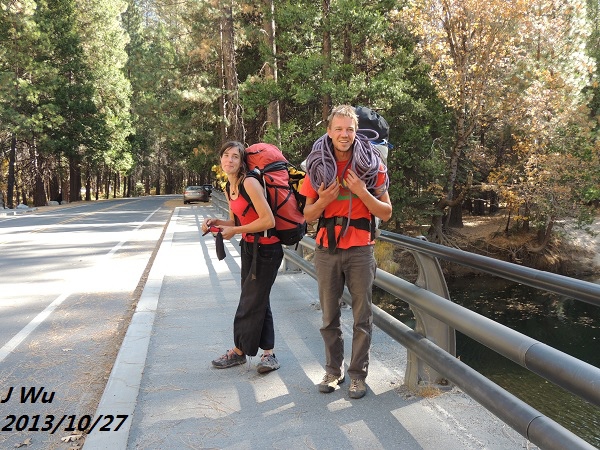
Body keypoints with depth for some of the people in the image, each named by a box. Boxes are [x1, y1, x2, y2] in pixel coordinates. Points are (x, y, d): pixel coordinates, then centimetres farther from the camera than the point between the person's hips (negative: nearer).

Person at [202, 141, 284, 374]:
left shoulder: (249, 183, -20)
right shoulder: (229, 189, 7)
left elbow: (268, 220, -25)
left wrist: (235, 231, -19)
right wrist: (217, 222, -2)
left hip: (266, 249, -9)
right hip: (248, 247, 9)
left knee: (251, 302, 0)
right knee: (258, 301, 11)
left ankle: (239, 351, 16)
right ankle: (268, 353, 21)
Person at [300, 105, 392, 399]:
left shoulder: (371, 166, -1)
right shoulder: (317, 166, 3)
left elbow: (386, 213, 0)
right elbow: (308, 215, 6)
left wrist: (362, 192, -15)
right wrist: (323, 200, -14)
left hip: (360, 250, -1)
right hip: (326, 250, 2)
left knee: (362, 316, 4)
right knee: (329, 316, 11)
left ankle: (358, 374, 18)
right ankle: (333, 370, 26)